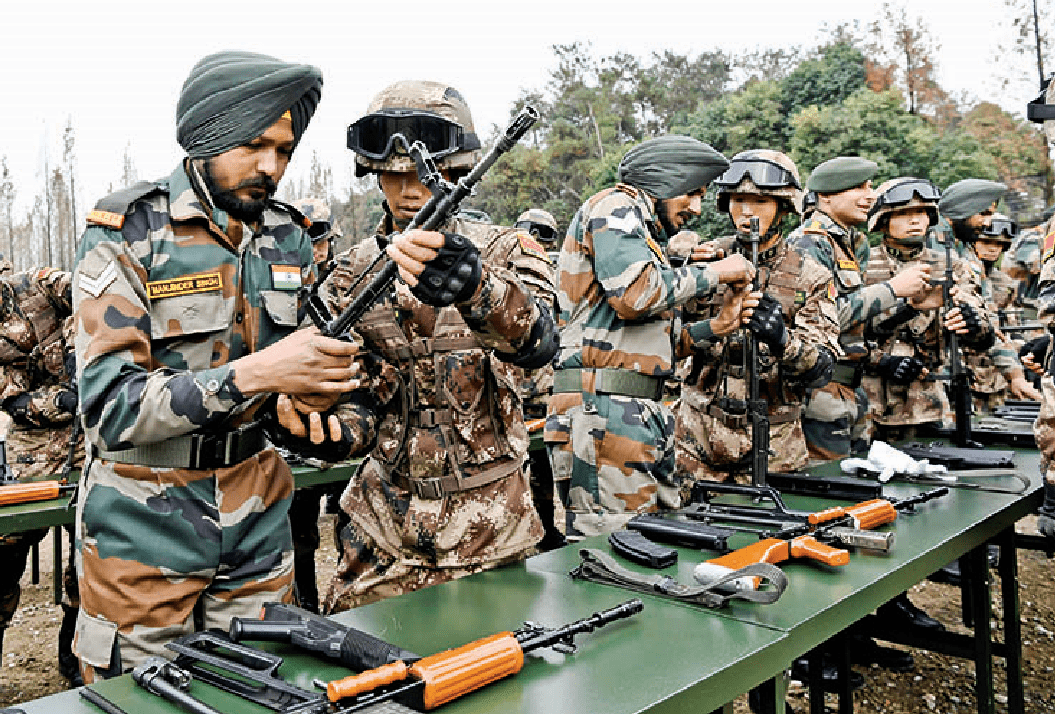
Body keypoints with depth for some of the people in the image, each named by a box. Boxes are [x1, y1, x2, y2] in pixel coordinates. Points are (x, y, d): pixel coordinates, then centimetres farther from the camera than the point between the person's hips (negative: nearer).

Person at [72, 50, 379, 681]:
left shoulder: (291, 240, 2)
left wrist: (347, 423, -17)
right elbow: (108, 409, -21)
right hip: (144, 537, -4)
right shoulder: (127, 233, -13)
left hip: (259, 534, 4)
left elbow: (334, 368, 6)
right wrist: (252, 374, -32)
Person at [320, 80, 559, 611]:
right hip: (385, 517, 3)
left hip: (489, 521, -2)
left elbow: (537, 343, -26)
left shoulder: (504, 251, -6)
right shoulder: (353, 272, 4)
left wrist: (472, 283, -47)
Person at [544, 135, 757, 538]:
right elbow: (634, 294, -20)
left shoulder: (645, 233, 27)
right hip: (603, 411, -10)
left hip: (641, 415, 10)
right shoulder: (616, 208, -1)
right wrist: (712, 274, -6)